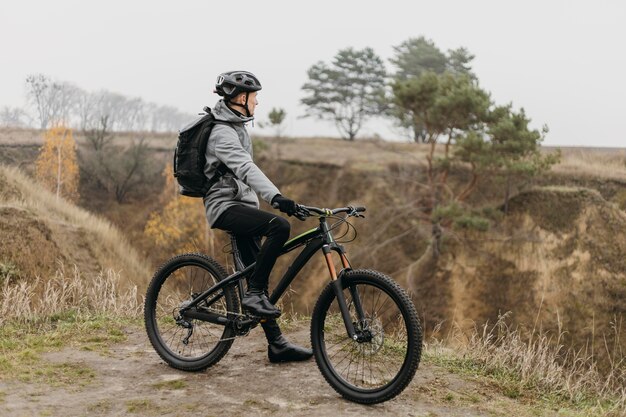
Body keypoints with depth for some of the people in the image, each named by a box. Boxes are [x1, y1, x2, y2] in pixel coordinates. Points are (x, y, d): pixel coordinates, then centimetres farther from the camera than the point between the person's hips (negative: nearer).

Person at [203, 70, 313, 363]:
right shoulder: (223, 132, -17)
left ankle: (277, 344, 12)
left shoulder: (235, 126, 15)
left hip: (241, 203, 10)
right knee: (280, 226, -33)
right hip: (225, 206, -10)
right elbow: (246, 168, -34)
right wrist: (275, 197, -47)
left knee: (257, 275, 8)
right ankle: (253, 294, -21)